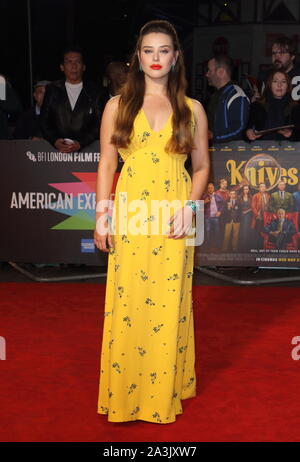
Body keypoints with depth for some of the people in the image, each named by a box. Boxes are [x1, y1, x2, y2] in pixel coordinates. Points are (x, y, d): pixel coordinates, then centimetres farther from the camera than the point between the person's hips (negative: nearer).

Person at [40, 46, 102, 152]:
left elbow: (98, 125, 4)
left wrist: (80, 143, -10)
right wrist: (55, 141, -7)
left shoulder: (93, 92, 10)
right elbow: (44, 121, 11)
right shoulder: (52, 90, 13)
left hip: (85, 149, -1)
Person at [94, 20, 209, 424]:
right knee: (127, 305, 4)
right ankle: (124, 394, 22)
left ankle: (165, 393, 25)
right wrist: (101, 216, -1)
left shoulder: (192, 109, 6)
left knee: (169, 306, 6)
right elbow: (106, 165, 5)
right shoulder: (117, 106, 5)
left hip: (173, 220, 0)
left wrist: (189, 208, -7)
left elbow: (202, 166, 8)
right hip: (129, 217, 0)